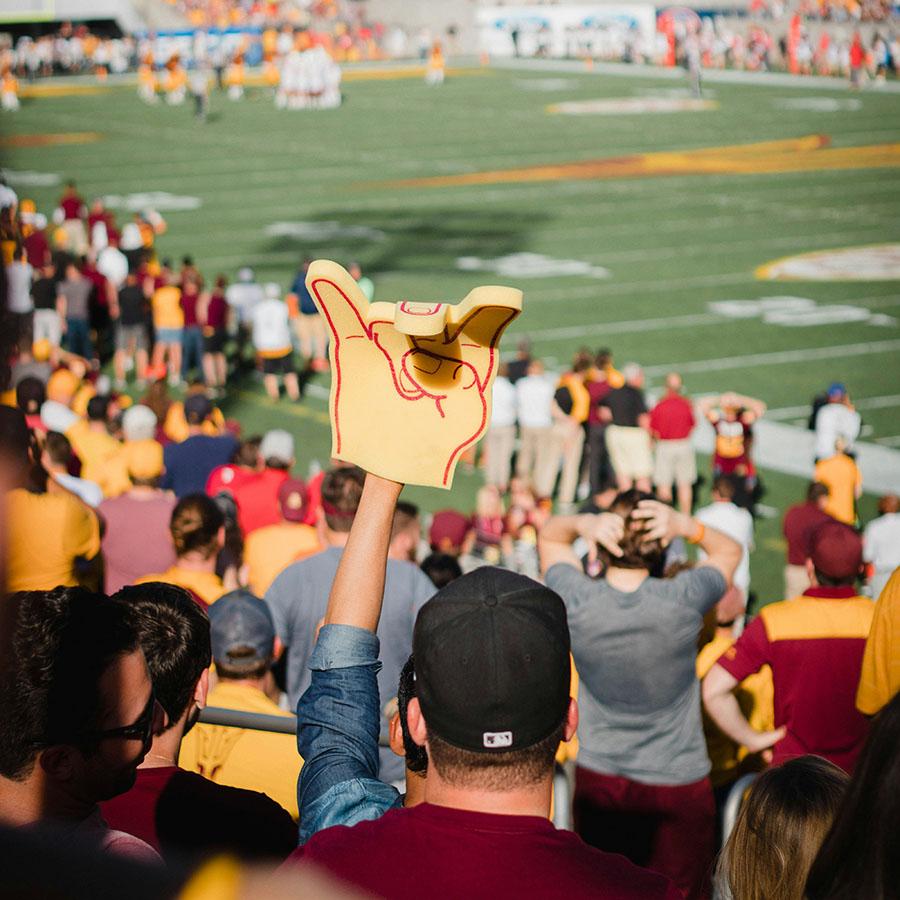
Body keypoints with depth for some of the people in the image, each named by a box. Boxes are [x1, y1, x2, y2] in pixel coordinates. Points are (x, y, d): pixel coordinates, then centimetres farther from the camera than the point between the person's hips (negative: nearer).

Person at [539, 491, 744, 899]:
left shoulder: (577, 601, -16)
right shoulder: (682, 600, -20)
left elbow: (548, 537, 5)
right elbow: (729, 550, 1)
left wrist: (583, 524, -17)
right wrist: (685, 525, -18)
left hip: (598, 778, 2)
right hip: (677, 783, -2)